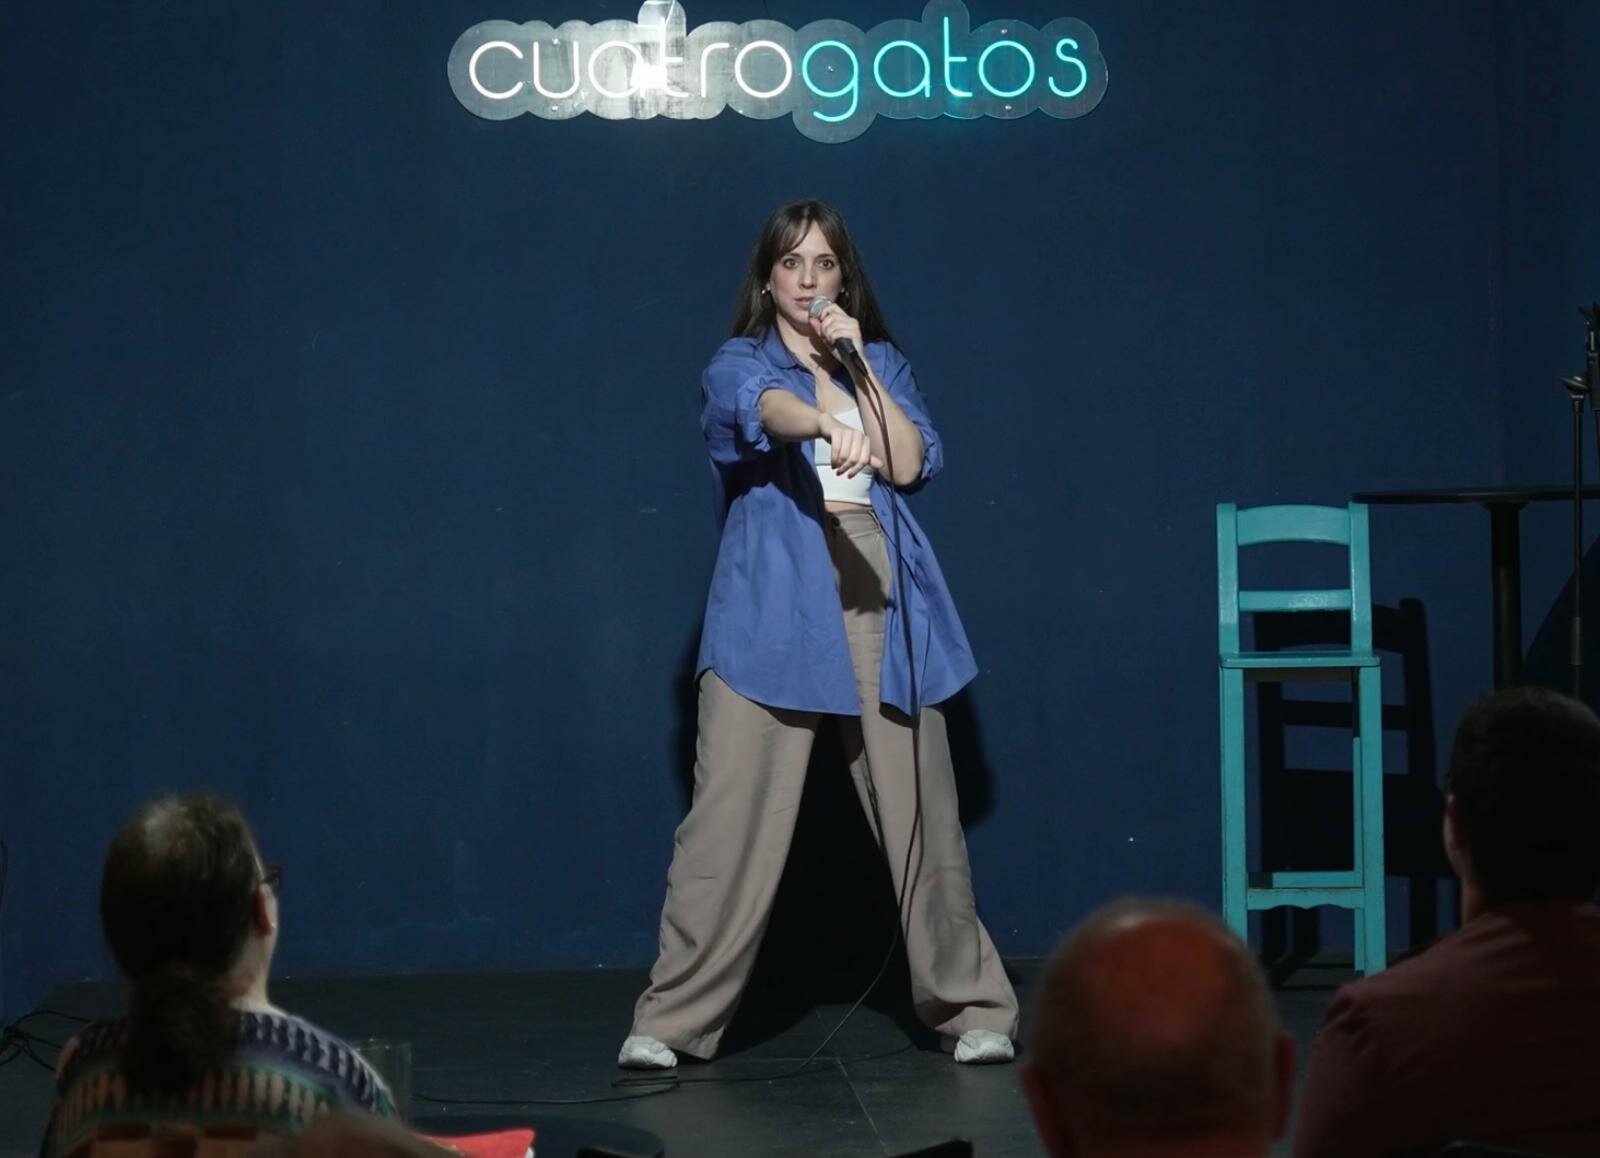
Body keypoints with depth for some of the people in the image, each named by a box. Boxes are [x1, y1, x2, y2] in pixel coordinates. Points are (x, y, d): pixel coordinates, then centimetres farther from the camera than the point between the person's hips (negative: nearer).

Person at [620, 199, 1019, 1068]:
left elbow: (911, 465, 4)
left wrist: (856, 363, 0)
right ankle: (674, 1019, -2)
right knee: (733, 813, -8)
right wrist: (829, 424, -39)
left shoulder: (880, 364, 20)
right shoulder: (741, 364, 7)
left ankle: (971, 1007, 12)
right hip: (773, 605, -3)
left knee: (920, 809, 2)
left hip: (880, 597, 3)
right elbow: (766, 407, -18)